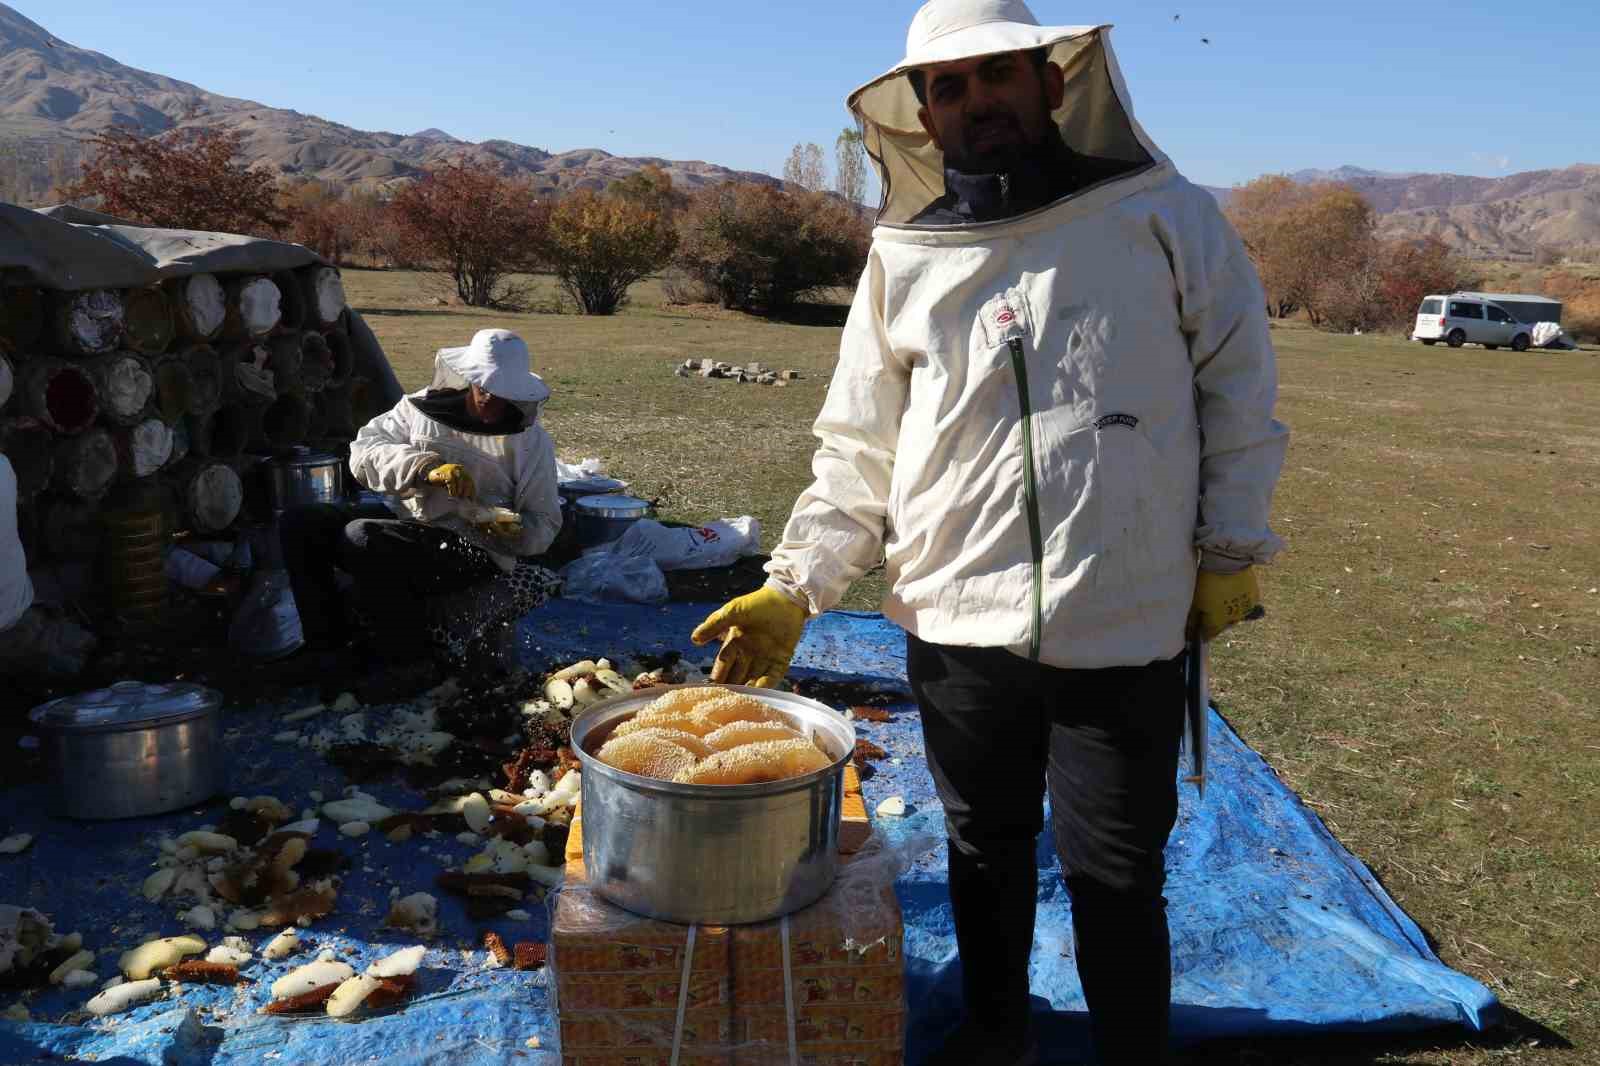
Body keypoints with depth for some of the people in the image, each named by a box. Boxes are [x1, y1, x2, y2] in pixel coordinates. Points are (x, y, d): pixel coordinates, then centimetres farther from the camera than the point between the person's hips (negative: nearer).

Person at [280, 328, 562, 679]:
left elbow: (544, 525, 5)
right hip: (405, 520, 5)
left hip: (473, 546, -5)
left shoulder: (531, 441, 2)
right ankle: (330, 641, 2)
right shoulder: (421, 406, 8)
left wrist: (512, 531, -19)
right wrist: (426, 468, -20)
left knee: (361, 538, -30)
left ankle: (403, 657, -13)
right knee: (298, 524, -10)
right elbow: (364, 450, -4)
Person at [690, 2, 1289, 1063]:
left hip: (1126, 626, -2)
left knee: (1115, 871, 9)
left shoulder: (1165, 217, -1)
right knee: (986, 846, 20)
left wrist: (1231, 549, 2)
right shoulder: (904, 259, 4)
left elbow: (1239, 388, 5)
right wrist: (793, 588, -3)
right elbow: (858, 449, 5)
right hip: (957, 625, 3)